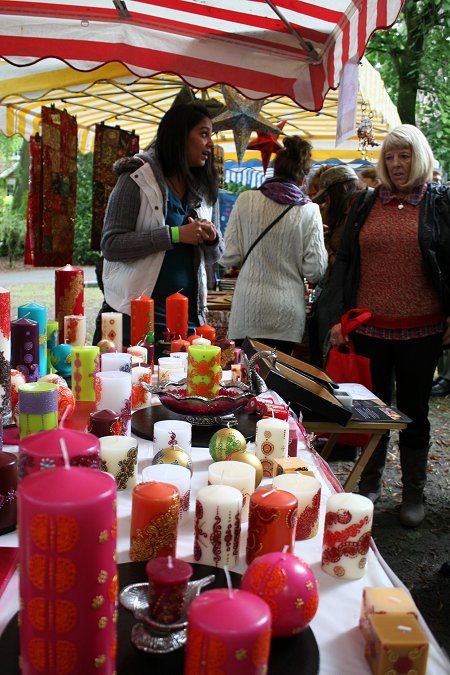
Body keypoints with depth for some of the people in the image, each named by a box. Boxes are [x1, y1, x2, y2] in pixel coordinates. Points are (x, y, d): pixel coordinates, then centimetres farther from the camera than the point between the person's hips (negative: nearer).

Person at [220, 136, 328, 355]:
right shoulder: (309, 211, -3)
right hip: (287, 313, 0)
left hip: (247, 311, 0)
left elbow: (229, 258, -3)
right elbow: (315, 271, -4)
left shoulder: (246, 200, -3)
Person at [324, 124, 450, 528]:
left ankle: (414, 494, 26)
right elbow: (344, 262, 8)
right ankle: (369, 485, 28)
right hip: (369, 328, 2)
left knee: (414, 412, 10)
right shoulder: (366, 203, 8)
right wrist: (337, 316, 2)